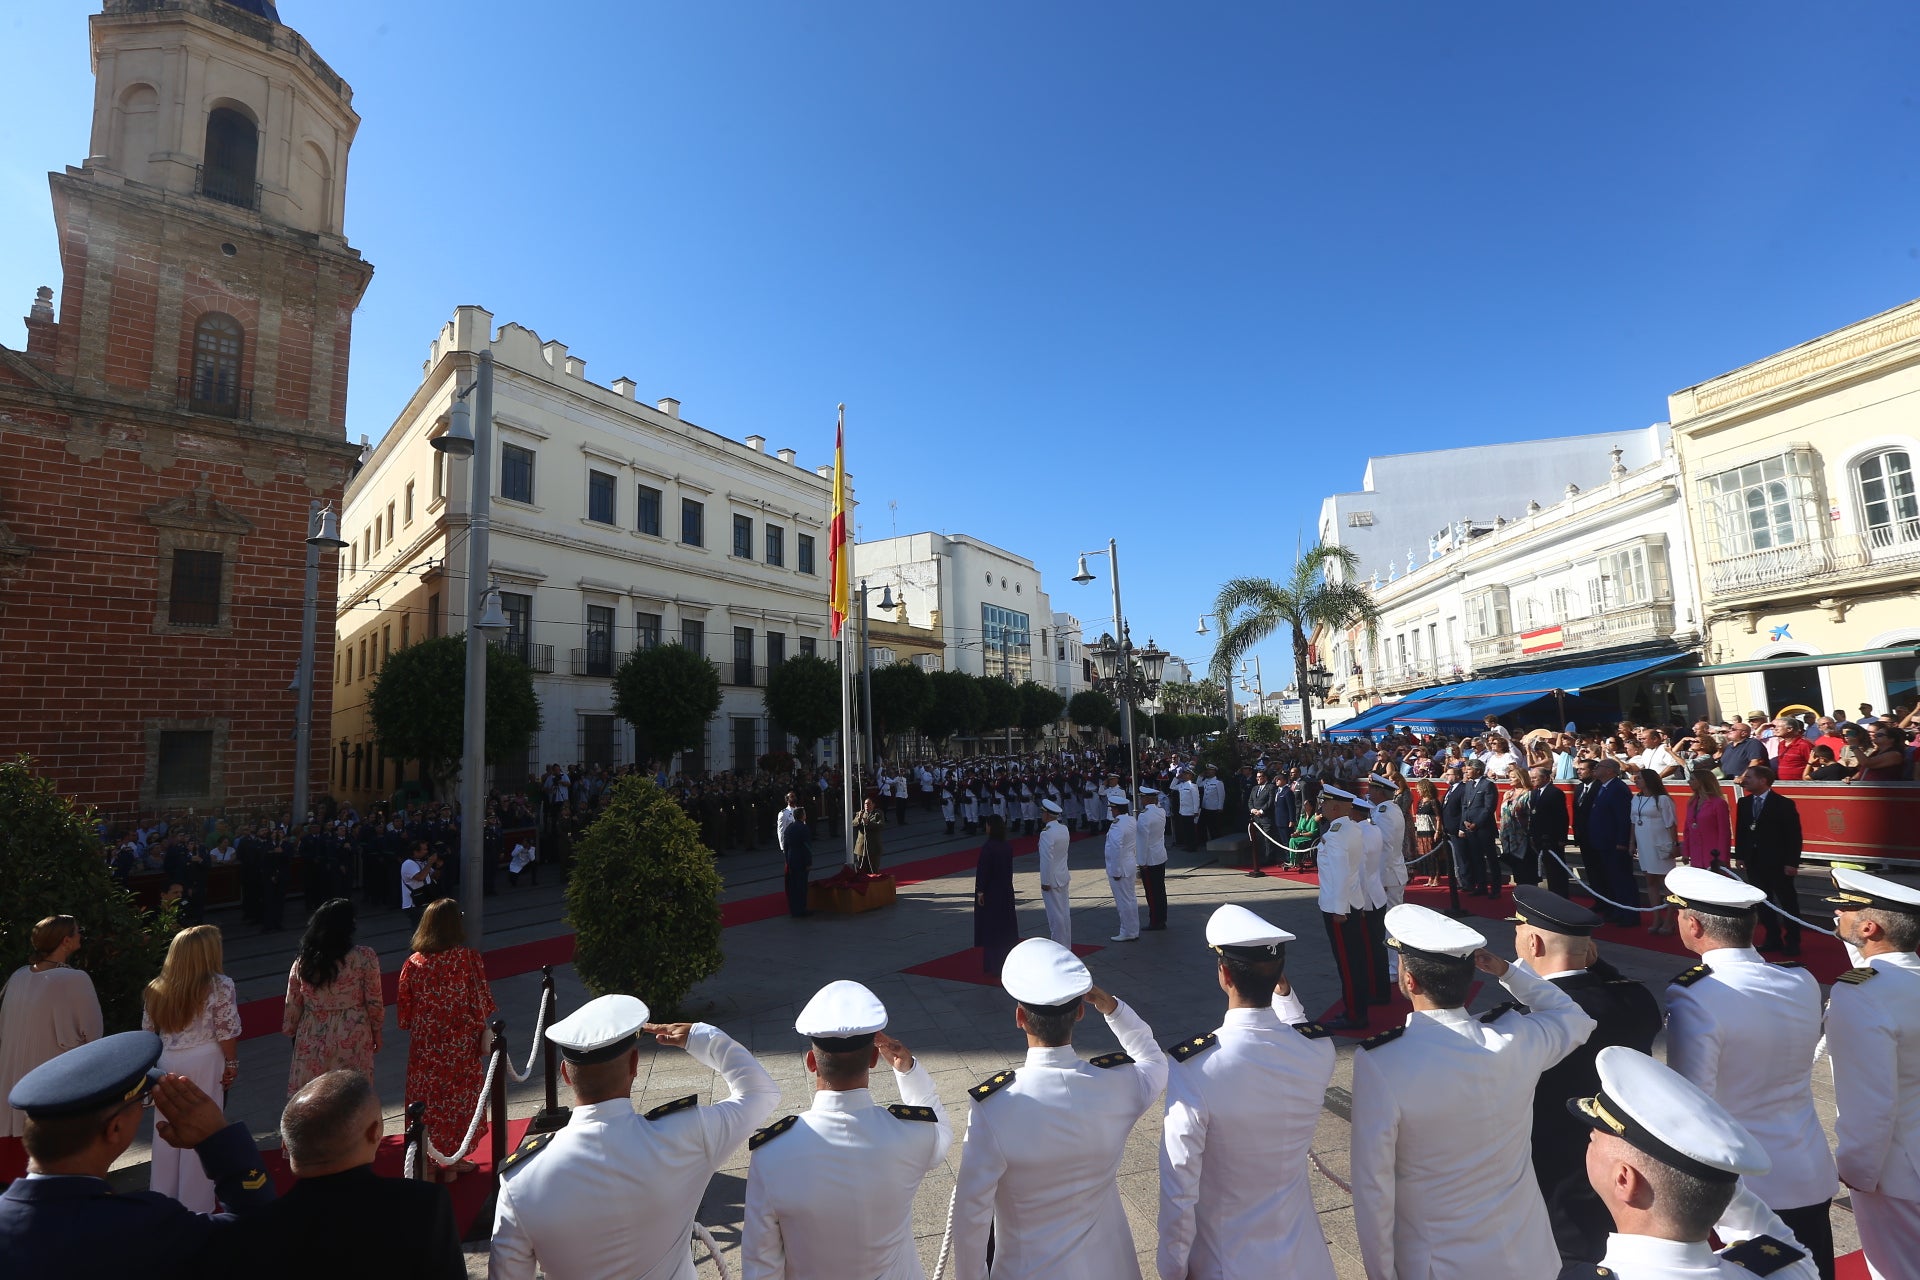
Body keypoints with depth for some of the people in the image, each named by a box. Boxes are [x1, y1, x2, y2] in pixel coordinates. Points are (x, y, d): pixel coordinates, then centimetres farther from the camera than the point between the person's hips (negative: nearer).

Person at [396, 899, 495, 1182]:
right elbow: (482, 1003, -11)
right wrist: (485, 1035, 1)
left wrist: (414, 1037, 17)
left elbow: (405, 1012, 1)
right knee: (458, 1099, 12)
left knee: (427, 1101, 16)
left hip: (424, 1047, 2)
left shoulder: (413, 963, -8)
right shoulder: (469, 958, -15)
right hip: (461, 1045, -2)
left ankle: (427, 1163, 27)